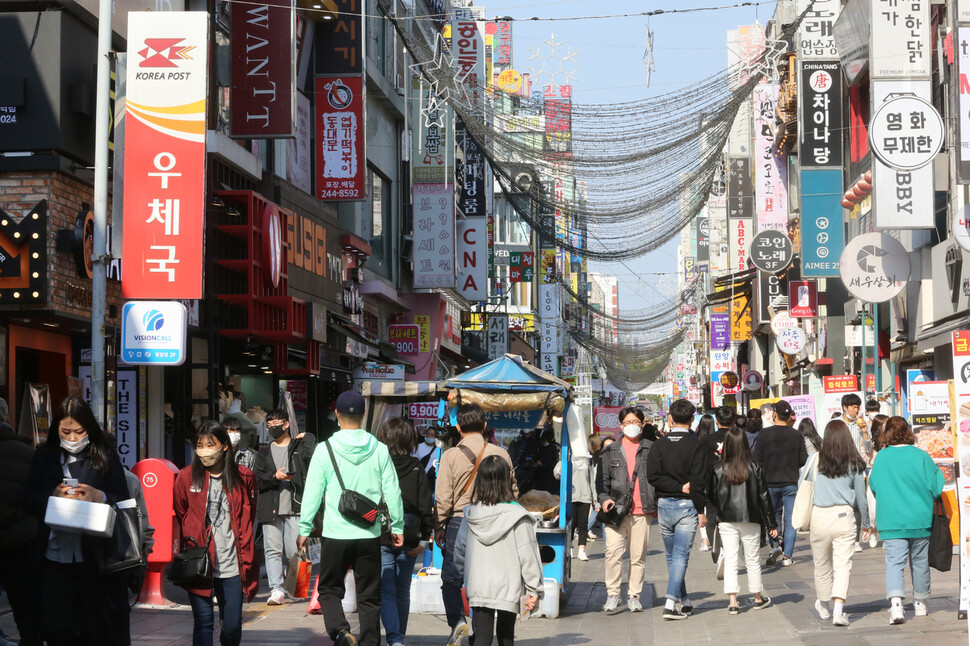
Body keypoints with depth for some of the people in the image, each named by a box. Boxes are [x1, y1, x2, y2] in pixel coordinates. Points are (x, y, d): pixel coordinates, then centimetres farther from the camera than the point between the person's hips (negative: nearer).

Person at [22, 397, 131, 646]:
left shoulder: (105, 456, 4)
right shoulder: (45, 456, 10)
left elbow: (123, 503, 3)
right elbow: (28, 502, 6)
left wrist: (99, 496, -17)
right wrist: (53, 495, -13)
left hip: (94, 559, -2)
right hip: (54, 557, 2)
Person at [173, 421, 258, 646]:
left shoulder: (243, 477, 5)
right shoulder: (187, 477, 3)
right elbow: (179, 517, 14)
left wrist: (247, 563, 11)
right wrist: (187, 548, 10)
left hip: (232, 566, 1)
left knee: (232, 626, 3)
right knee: (203, 621, -4)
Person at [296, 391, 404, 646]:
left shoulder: (325, 449, -5)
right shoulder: (379, 450, -1)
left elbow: (312, 493, -3)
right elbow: (393, 492, 2)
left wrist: (304, 529, 5)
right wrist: (397, 527, 12)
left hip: (335, 534, -1)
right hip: (369, 535, 1)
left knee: (329, 589, 12)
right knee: (369, 596, 10)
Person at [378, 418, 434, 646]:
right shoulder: (416, 469, 2)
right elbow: (426, 505, 0)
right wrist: (424, 539, 3)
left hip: (381, 538, -3)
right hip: (408, 539, 3)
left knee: (386, 592, -3)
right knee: (402, 591, 15)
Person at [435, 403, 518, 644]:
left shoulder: (451, 455, -6)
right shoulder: (500, 454, 1)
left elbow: (443, 498, -7)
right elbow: (513, 493, 7)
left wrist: (439, 527, 5)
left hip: (459, 523, -2)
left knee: (451, 579, 8)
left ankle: (457, 620, -13)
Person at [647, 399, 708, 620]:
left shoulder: (659, 444, 0)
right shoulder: (695, 445, -8)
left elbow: (653, 476, -8)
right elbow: (699, 480, -12)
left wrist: (677, 487, -7)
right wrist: (701, 510, -7)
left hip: (664, 505, 3)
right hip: (687, 505, -3)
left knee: (672, 556, 16)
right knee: (681, 555, -3)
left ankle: (684, 600, 24)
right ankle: (671, 602, -15)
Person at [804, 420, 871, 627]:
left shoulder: (816, 459, -1)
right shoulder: (854, 463, 1)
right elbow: (861, 496, 8)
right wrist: (866, 523, 20)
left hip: (819, 515, 1)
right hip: (844, 516, -1)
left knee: (822, 565, 15)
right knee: (842, 565, -1)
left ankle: (824, 605, 34)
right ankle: (838, 610, -15)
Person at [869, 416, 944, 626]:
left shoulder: (880, 458, -3)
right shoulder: (921, 456, -8)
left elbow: (873, 487, 10)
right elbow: (935, 488, -5)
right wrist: (938, 473, 13)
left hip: (890, 521, 0)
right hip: (920, 520, 0)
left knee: (894, 562, -4)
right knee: (920, 561, 16)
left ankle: (896, 603, -24)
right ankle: (920, 603, 28)